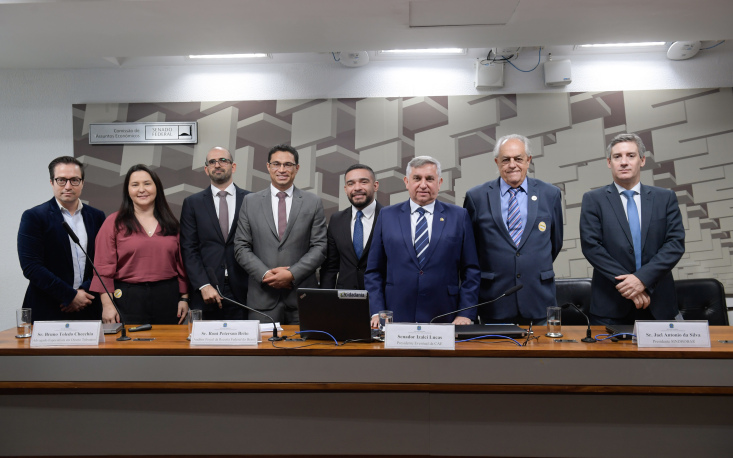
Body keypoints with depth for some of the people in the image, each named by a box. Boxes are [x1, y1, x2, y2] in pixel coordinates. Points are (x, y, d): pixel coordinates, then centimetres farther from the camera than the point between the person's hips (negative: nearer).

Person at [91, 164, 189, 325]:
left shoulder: (171, 223, 10)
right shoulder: (114, 222, 2)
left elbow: (181, 263, 10)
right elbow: (104, 267, -2)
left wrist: (184, 298, 6)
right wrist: (107, 304, -8)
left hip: (167, 299, 3)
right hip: (128, 300, -2)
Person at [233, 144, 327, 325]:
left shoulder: (313, 202, 6)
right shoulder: (250, 201, 8)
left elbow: (319, 247, 0)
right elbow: (241, 247, 5)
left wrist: (292, 274, -11)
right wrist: (265, 274, -9)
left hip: (302, 297, 0)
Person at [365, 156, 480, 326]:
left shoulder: (459, 216, 4)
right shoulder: (387, 216, 6)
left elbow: (471, 271, 3)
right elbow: (374, 271, 6)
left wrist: (465, 315, -5)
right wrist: (377, 312, -3)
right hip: (395, 320, 1)